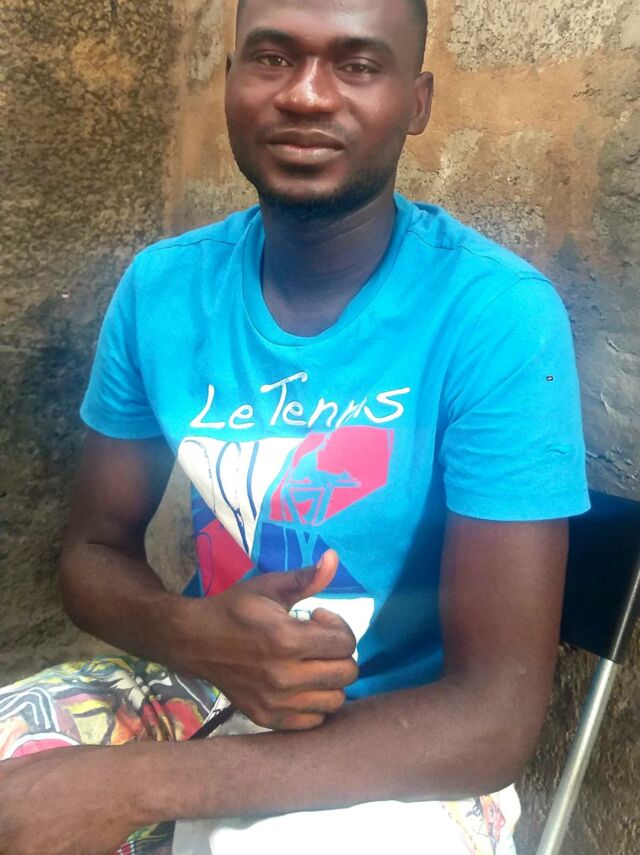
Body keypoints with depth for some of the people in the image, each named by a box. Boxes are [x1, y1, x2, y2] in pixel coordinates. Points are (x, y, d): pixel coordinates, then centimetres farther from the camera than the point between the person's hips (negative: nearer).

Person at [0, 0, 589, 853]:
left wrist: (128, 783, -28)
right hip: (201, 681, 4)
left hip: (408, 748, -3)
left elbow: (496, 715, -22)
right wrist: (190, 633, -20)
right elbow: (94, 549, 4)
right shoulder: (161, 287, -5)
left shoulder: (497, 314, -19)